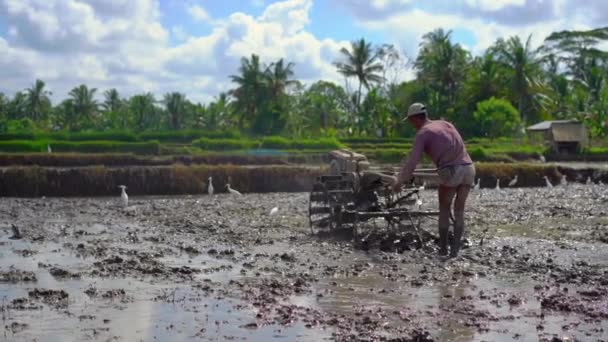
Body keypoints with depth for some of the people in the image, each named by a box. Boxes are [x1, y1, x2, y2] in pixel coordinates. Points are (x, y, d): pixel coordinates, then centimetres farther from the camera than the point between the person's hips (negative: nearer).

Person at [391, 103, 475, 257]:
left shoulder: (422, 133, 3)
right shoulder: (446, 124, 24)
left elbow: (412, 162, -4)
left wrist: (399, 182, 8)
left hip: (451, 172, -6)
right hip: (468, 168, 6)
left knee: (444, 210, 15)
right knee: (459, 210, 16)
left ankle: (443, 248, 17)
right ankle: (455, 249, 13)